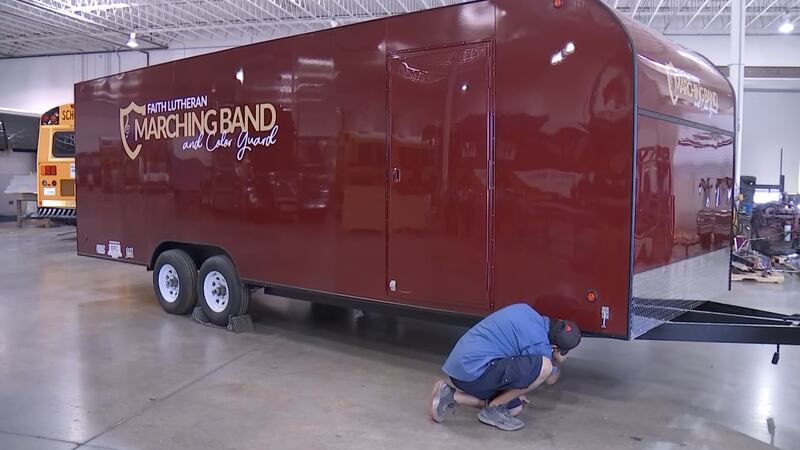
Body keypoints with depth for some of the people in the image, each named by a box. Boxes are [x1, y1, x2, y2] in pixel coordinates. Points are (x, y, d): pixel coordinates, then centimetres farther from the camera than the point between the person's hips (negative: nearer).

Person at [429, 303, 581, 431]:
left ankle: (452, 395, 11)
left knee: (515, 408, 19)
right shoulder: (539, 342, -12)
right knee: (543, 366, -15)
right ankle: (494, 409, -1)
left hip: (459, 365, 9)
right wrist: (559, 362, 26)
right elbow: (550, 378, 8)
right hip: (474, 371, -9)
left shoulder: (525, 309, 11)